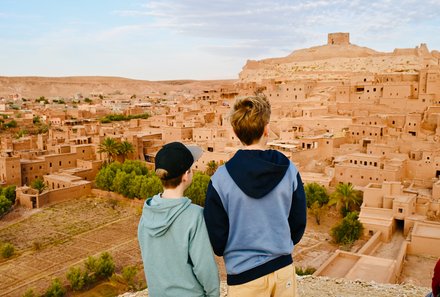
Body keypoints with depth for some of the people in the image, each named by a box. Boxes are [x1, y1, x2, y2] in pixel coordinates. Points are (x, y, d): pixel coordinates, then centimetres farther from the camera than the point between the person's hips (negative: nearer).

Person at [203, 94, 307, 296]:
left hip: (243, 274, -2)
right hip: (283, 268, 3)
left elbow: (215, 236, -9)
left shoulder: (221, 178, -17)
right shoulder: (289, 170, -10)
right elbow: (299, 222, 1)